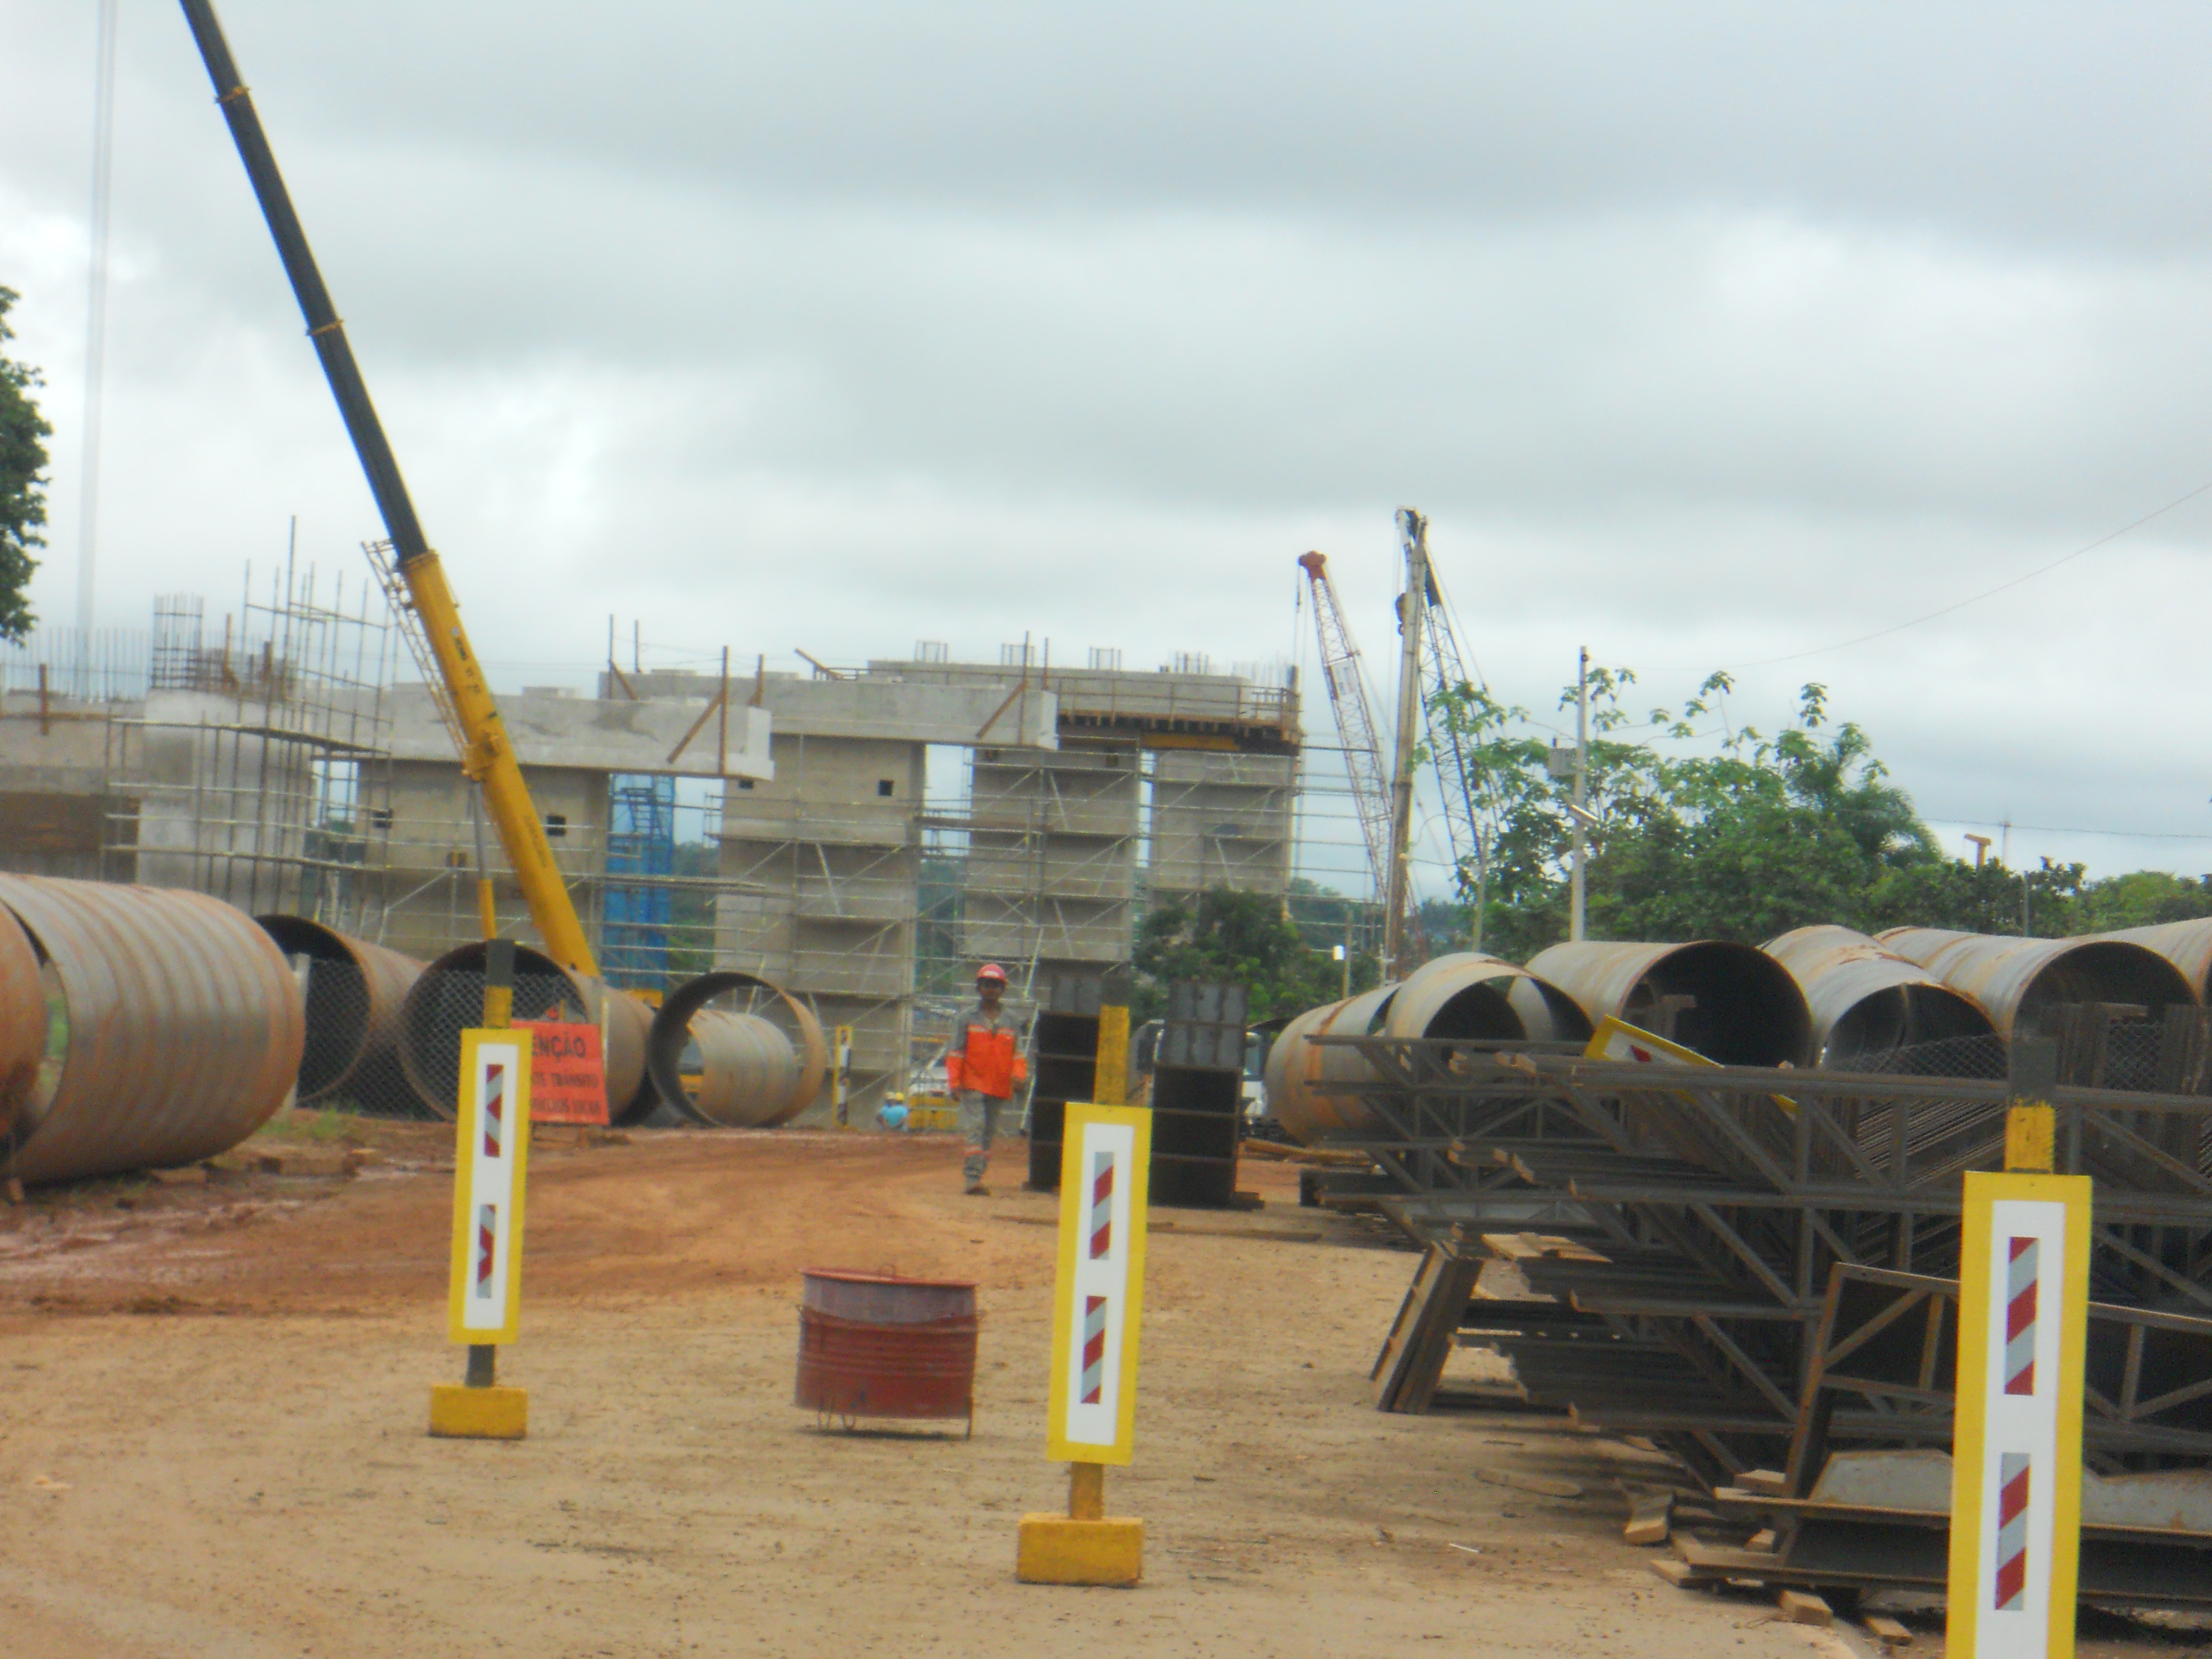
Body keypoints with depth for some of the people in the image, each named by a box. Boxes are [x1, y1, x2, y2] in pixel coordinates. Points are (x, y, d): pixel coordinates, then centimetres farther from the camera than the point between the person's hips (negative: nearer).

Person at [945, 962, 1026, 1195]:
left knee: (989, 1133, 6)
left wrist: (1017, 1075, -8)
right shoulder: (967, 1020, 4)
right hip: (973, 1086, -3)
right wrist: (954, 1083, -5)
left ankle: (977, 1177, 11)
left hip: (999, 1088, 4)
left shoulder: (1011, 1023, 11)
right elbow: (955, 1053, 3)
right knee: (975, 1128, -15)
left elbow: (1018, 1053, 11)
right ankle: (973, 1178, -21)